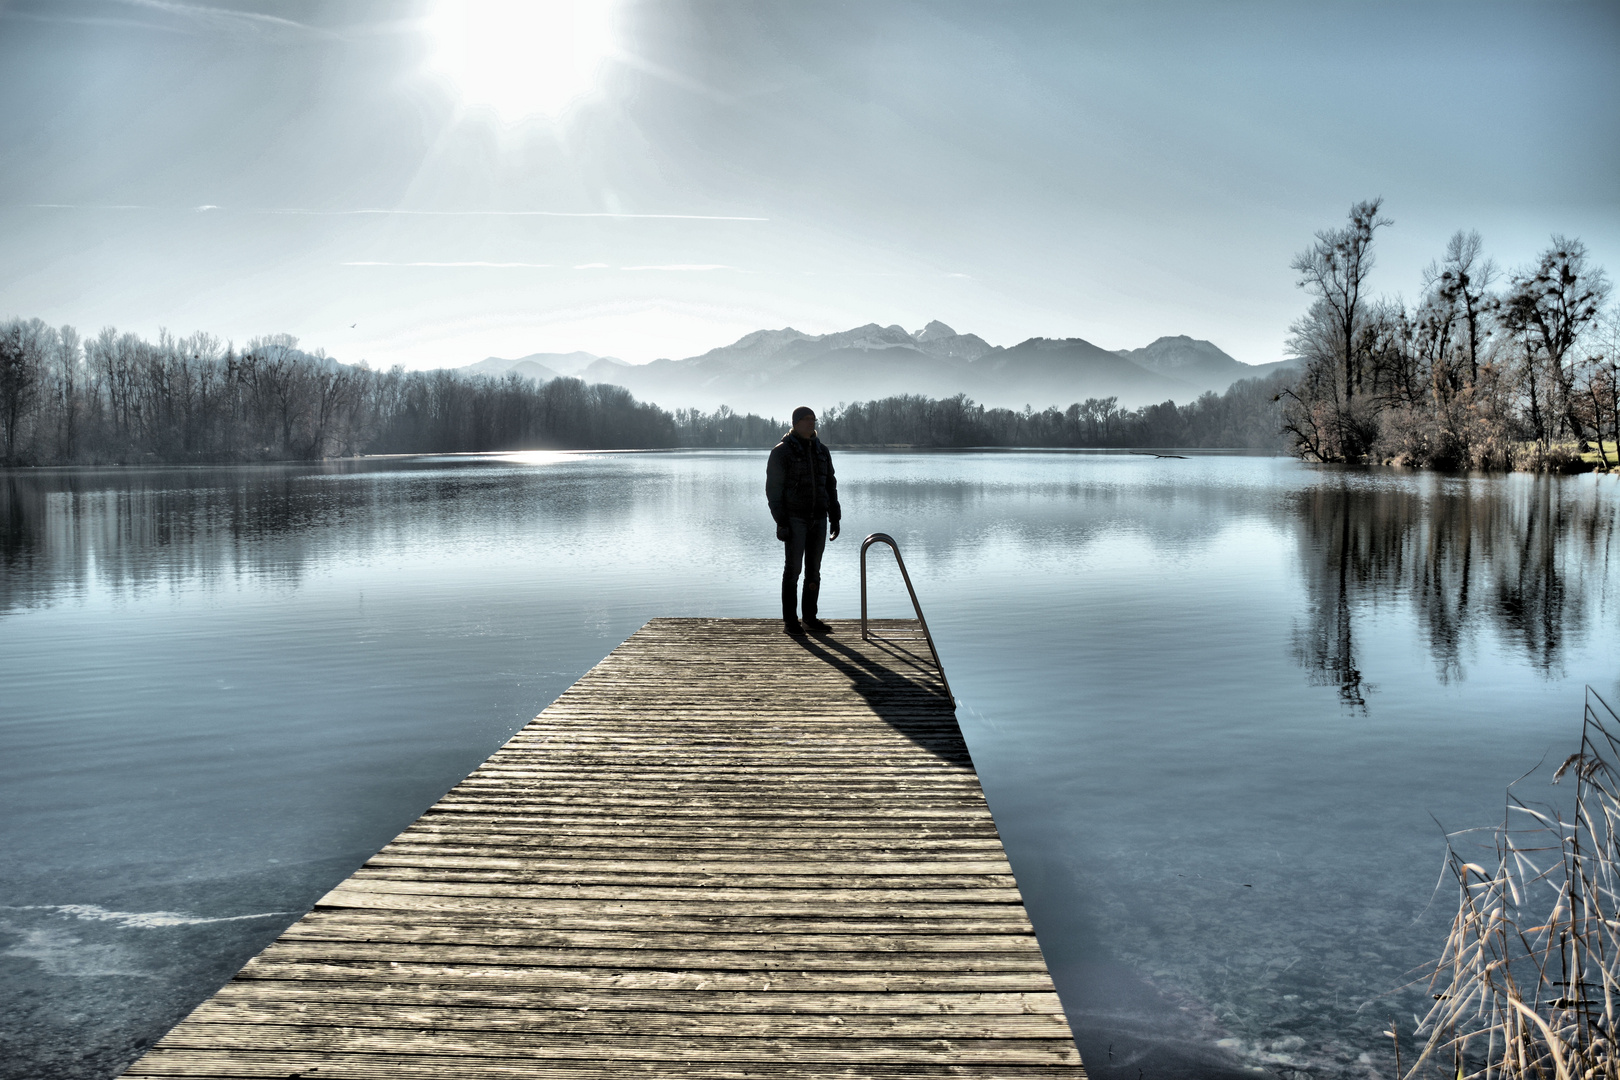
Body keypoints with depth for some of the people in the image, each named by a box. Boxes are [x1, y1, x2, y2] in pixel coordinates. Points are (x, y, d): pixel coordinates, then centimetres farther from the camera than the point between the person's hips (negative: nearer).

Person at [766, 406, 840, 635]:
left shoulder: (821, 450, 10)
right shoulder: (781, 451, -8)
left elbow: (830, 485, 13)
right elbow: (773, 489, -9)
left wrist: (835, 517, 8)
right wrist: (780, 521, -15)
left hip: (818, 518, 5)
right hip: (794, 518, -5)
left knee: (813, 569, 7)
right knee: (793, 567, -6)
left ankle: (810, 617, 15)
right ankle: (789, 620, 1)